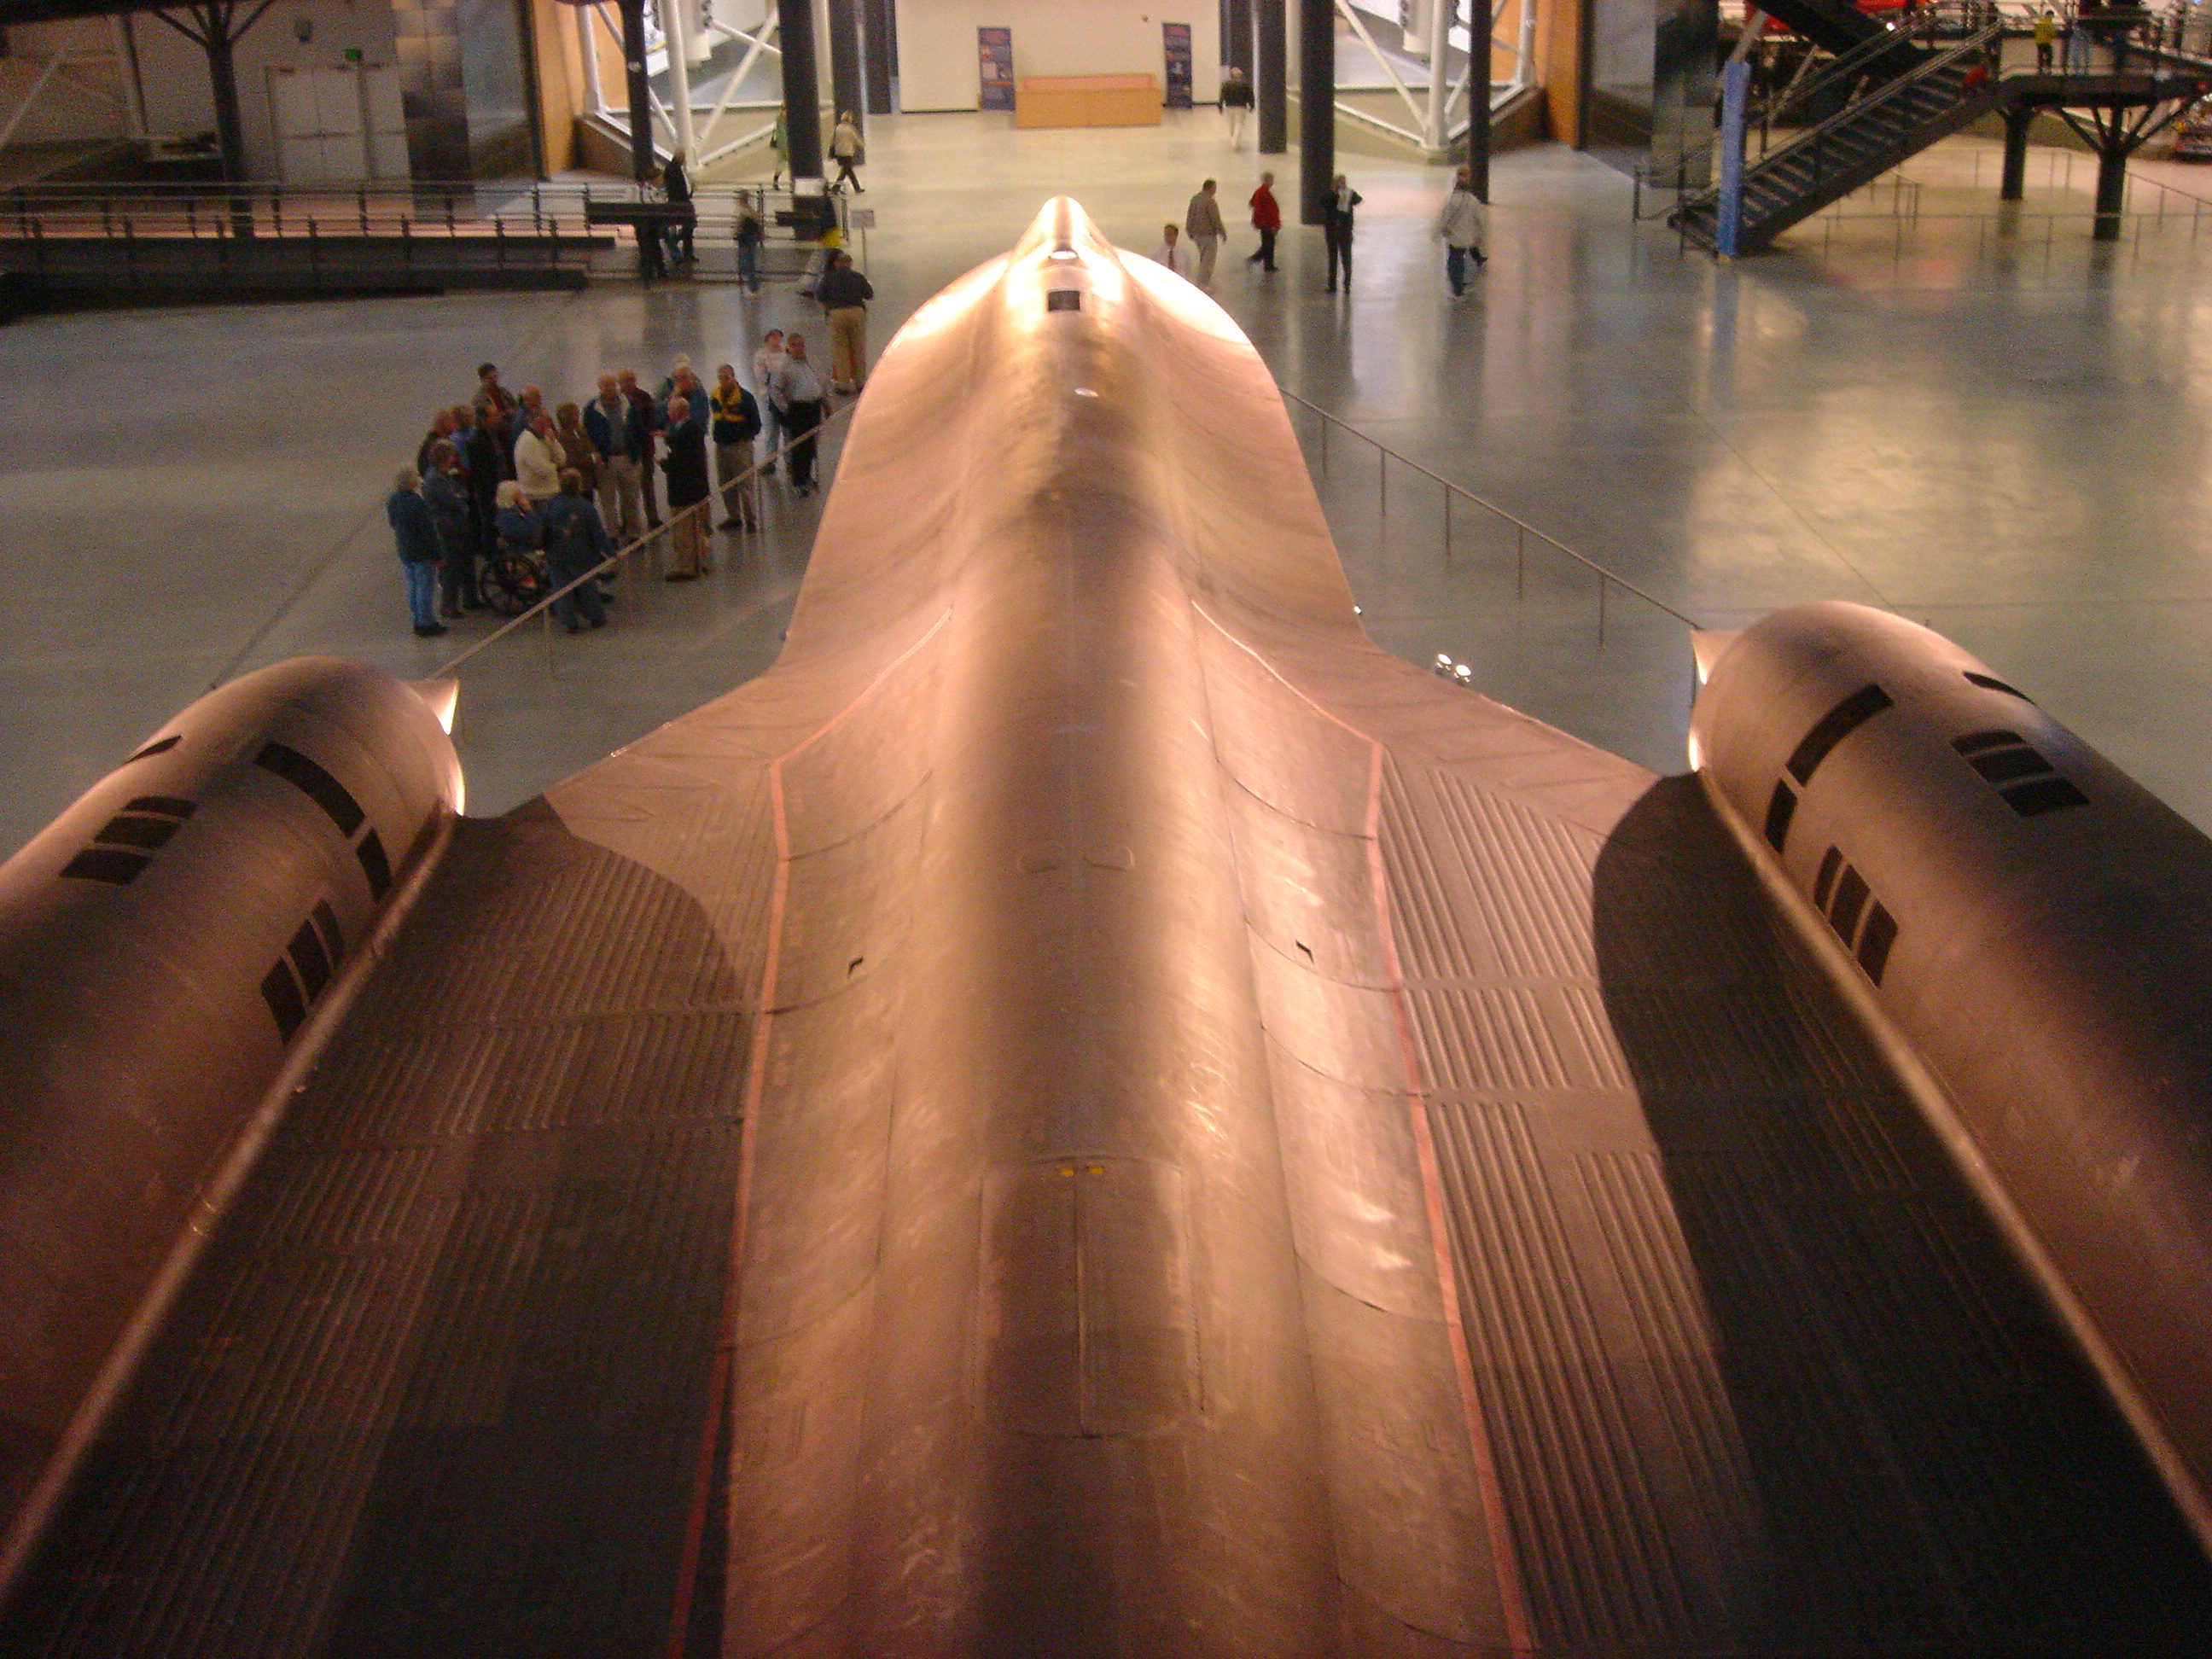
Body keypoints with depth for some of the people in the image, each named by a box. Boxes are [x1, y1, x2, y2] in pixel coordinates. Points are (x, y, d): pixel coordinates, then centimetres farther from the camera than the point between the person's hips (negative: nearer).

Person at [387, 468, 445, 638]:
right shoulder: (417, 503, -24)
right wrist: (436, 554, -13)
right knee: (425, 587, 1)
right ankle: (426, 624, 6)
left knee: (413, 586, 17)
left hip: (404, 552, 8)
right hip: (422, 552, -8)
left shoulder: (392, 500, 1)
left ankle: (419, 620, 26)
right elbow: (428, 530, -20)